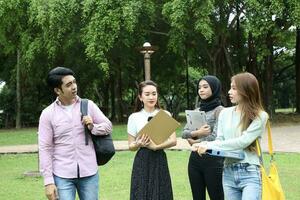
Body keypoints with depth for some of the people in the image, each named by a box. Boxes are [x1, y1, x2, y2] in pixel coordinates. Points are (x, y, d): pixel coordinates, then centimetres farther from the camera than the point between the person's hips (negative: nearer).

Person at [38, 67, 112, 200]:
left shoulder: (88, 105, 2)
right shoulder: (48, 114, -3)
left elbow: (108, 126, 8)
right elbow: (45, 148, -4)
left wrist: (93, 127, -14)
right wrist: (48, 181, -9)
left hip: (89, 172, 2)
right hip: (62, 175, -2)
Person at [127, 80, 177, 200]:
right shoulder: (134, 117, 1)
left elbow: (173, 141, -3)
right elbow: (131, 146, 5)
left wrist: (155, 146, -17)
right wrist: (139, 144, -17)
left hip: (160, 160, 0)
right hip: (142, 161, 0)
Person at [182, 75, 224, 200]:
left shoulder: (219, 110, -6)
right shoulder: (196, 111, 12)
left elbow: (216, 137, -16)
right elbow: (184, 133, 4)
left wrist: (196, 142, -3)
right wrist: (196, 133, -16)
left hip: (213, 160, -6)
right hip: (195, 159, 6)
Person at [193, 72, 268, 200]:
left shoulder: (260, 116, -5)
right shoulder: (225, 113, 10)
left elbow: (243, 141, -15)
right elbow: (220, 140, 7)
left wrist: (211, 146, -16)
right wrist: (204, 145, -15)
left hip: (249, 173, -4)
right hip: (228, 172, 5)